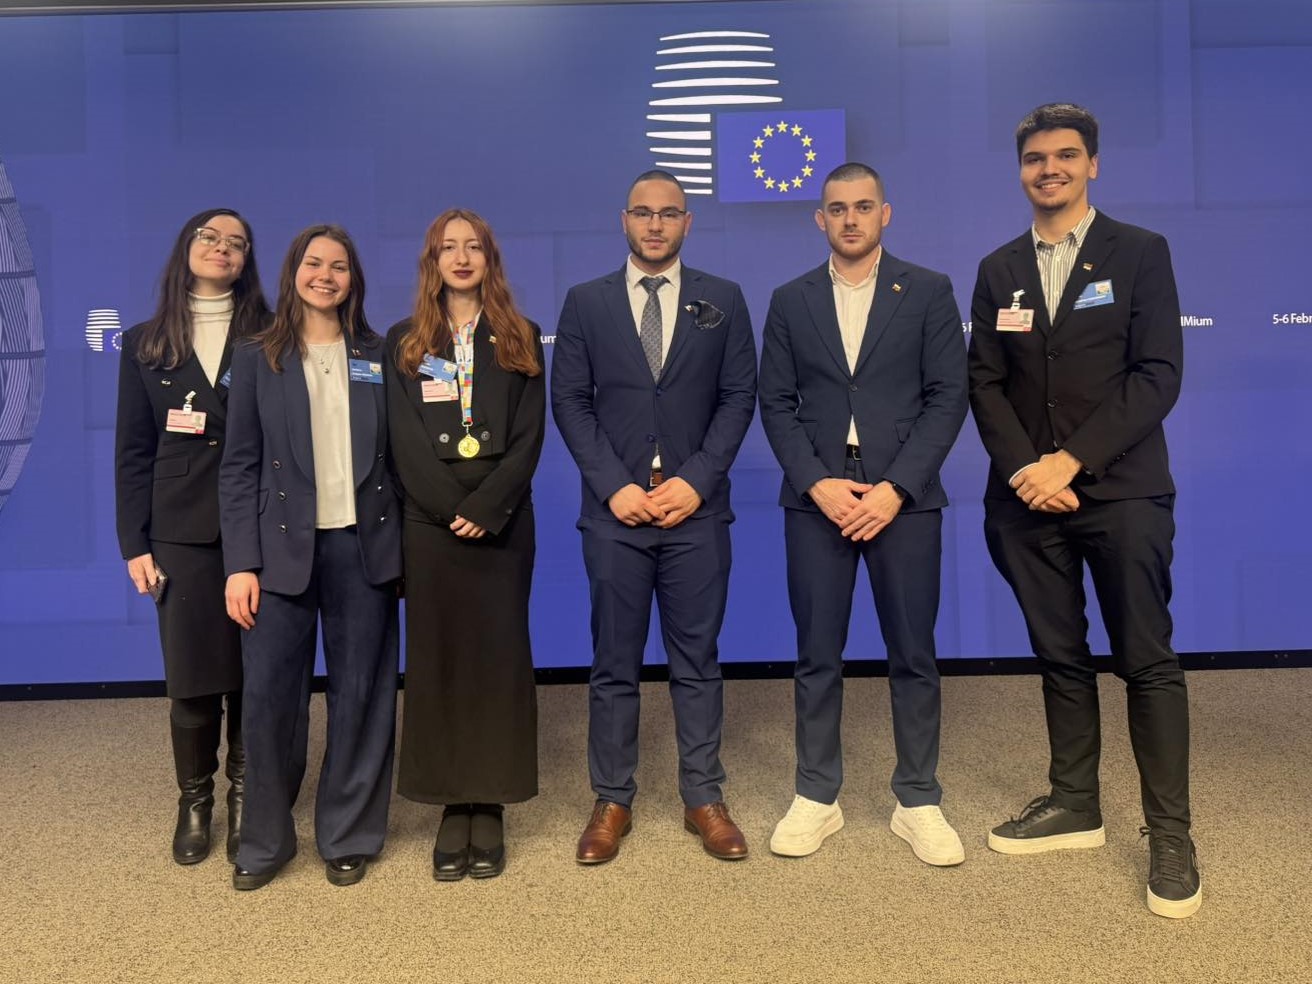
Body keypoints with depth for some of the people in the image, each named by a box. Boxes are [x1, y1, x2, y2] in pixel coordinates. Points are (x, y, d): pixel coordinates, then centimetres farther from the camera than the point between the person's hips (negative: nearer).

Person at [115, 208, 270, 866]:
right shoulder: (145, 344, 9)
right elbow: (133, 452, 8)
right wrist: (135, 544, 2)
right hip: (183, 533, 1)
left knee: (254, 673, 5)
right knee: (191, 675, 6)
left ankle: (246, 798, 22)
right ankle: (194, 801, 24)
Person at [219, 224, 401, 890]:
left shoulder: (377, 357, 9)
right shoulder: (257, 358, 6)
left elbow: (395, 455, 7)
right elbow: (239, 467, 1)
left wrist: (403, 544, 0)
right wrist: (241, 563, -6)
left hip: (363, 546, 1)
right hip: (283, 546, -1)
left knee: (361, 695, 5)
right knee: (269, 695, 0)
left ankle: (349, 836, 21)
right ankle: (265, 841, 19)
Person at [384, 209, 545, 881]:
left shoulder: (520, 340, 9)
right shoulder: (404, 342, 9)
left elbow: (528, 437, -1)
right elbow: (405, 441, 0)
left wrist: (486, 508, -13)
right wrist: (451, 510, -11)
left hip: (502, 522, 0)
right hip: (430, 522, 1)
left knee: (498, 657, 2)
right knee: (437, 659, 3)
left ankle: (490, 807, 11)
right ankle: (452, 807, 12)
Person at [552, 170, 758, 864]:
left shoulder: (723, 301, 8)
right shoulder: (586, 302, 7)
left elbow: (739, 396, 3)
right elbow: (569, 401, 2)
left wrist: (696, 480, -9)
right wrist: (615, 486, -8)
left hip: (696, 509, 0)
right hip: (615, 511, 0)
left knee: (697, 661, 7)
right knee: (614, 664, 7)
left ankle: (704, 798, 20)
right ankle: (612, 800, 19)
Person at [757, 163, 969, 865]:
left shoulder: (928, 292, 5)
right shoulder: (790, 300, 9)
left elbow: (948, 397, -2)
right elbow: (776, 404, 5)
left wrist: (895, 487, -12)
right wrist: (819, 483, -9)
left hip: (903, 497, -1)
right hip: (817, 497, 1)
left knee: (913, 654, 5)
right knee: (817, 655, 6)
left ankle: (918, 801, 19)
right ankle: (816, 798, 18)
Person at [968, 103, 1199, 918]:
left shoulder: (1141, 253, 2)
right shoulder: (999, 270, 12)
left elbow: (1157, 376, -7)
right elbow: (985, 384, 6)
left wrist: (1070, 461, -15)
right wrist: (1022, 470, -10)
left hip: (1121, 491, -3)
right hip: (1028, 496, 3)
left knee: (1148, 661, 0)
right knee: (1061, 657, 11)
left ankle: (1170, 835, 11)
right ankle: (1074, 804, 23)